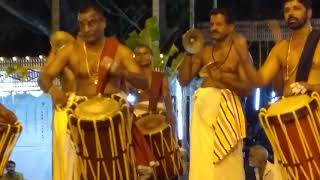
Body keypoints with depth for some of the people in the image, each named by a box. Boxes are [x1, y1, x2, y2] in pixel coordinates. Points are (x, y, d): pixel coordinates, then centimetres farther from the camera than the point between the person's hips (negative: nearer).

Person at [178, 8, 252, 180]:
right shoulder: (204, 52, 16)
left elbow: (247, 88, -6)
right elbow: (184, 80, 10)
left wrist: (222, 78, -18)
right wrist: (188, 53, 4)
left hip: (226, 108, -4)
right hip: (203, 108, 4)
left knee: (226, 163, -8)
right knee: (203, 162, -3)